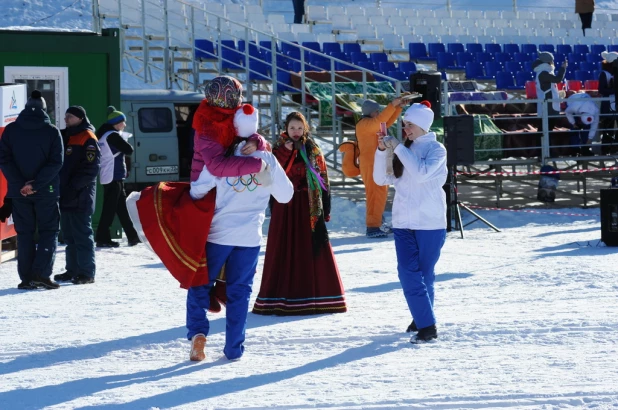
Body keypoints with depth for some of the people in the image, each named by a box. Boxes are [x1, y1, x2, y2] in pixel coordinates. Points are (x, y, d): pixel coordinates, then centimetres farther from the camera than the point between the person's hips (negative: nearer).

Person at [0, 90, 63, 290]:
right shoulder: (52, 131, -3)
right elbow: (56, 162, -11)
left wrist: (20, 184, -8)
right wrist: (35, 184, -14)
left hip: (19, 192, 2)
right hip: (46, 191, -2)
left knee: (24, 233, 9)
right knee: (48, 231, 7)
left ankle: (27, 278, 4)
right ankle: (41, 272, -9)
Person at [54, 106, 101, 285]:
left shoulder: (88, 138, -7)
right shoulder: (65, 136, 18)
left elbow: (91, 167, -15)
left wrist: (73, 186, -18)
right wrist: (61, 187, 7)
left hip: (80, 197, -8)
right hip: (65, 196, 8)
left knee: (82, 235, -7)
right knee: (69, 236, 12)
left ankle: (87, 273, -6)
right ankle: (73, 270, 18)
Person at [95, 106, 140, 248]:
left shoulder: (104, 135, 16)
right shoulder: (113, 136, -13)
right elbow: (129, 150, -14)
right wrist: (125, 144, 5)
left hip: (110, 176, 10)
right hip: (114, 177, -10)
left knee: (122, 207, 12)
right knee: (110, 208, -8)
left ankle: (132, 236, 16)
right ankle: (103, 238, -7)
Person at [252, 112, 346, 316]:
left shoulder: (313, 151, 7)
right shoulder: (279, 149, 5)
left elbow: (323, 180, 7)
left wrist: (325, 209, 1)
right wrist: (285, 153, -19)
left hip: (309, 207, 1)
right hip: (285, 207, 0)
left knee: (311, 251, -1)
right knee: (285, 251, -1)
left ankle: (316, 296, 4)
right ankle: (282, 298, 1)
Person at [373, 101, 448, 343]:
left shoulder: (436, 149, -4)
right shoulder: (404, 151, 11)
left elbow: (421, 173, -22)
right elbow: (381, 179, 5)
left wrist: (397, 147, -19)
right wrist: (382, 150, -7)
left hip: (430, 223, -4)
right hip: (403, 222, 4)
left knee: (425, 274, 3)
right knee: (408, 273, -7)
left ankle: (424, 320, 13)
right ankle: (424, 323, -1)